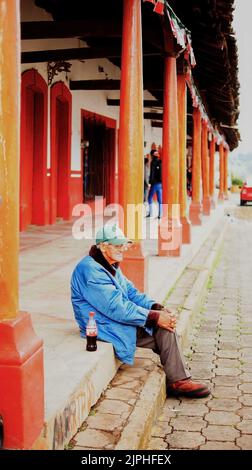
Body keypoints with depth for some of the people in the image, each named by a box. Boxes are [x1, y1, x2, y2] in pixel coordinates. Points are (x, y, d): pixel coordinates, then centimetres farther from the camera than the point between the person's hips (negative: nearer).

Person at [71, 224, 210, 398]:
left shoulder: (111, 266, 13)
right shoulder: (91, 270, -20)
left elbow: (132, 293, 11)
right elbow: (117, 308, -25)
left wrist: (157, 308, -6)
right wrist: (154, 317, -24)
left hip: (120, 322, 9)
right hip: (106, 328, -9)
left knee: (166, 325, -8)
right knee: (163, 328, -17)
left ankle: (179, 380, -5)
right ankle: (177, 381, -8)